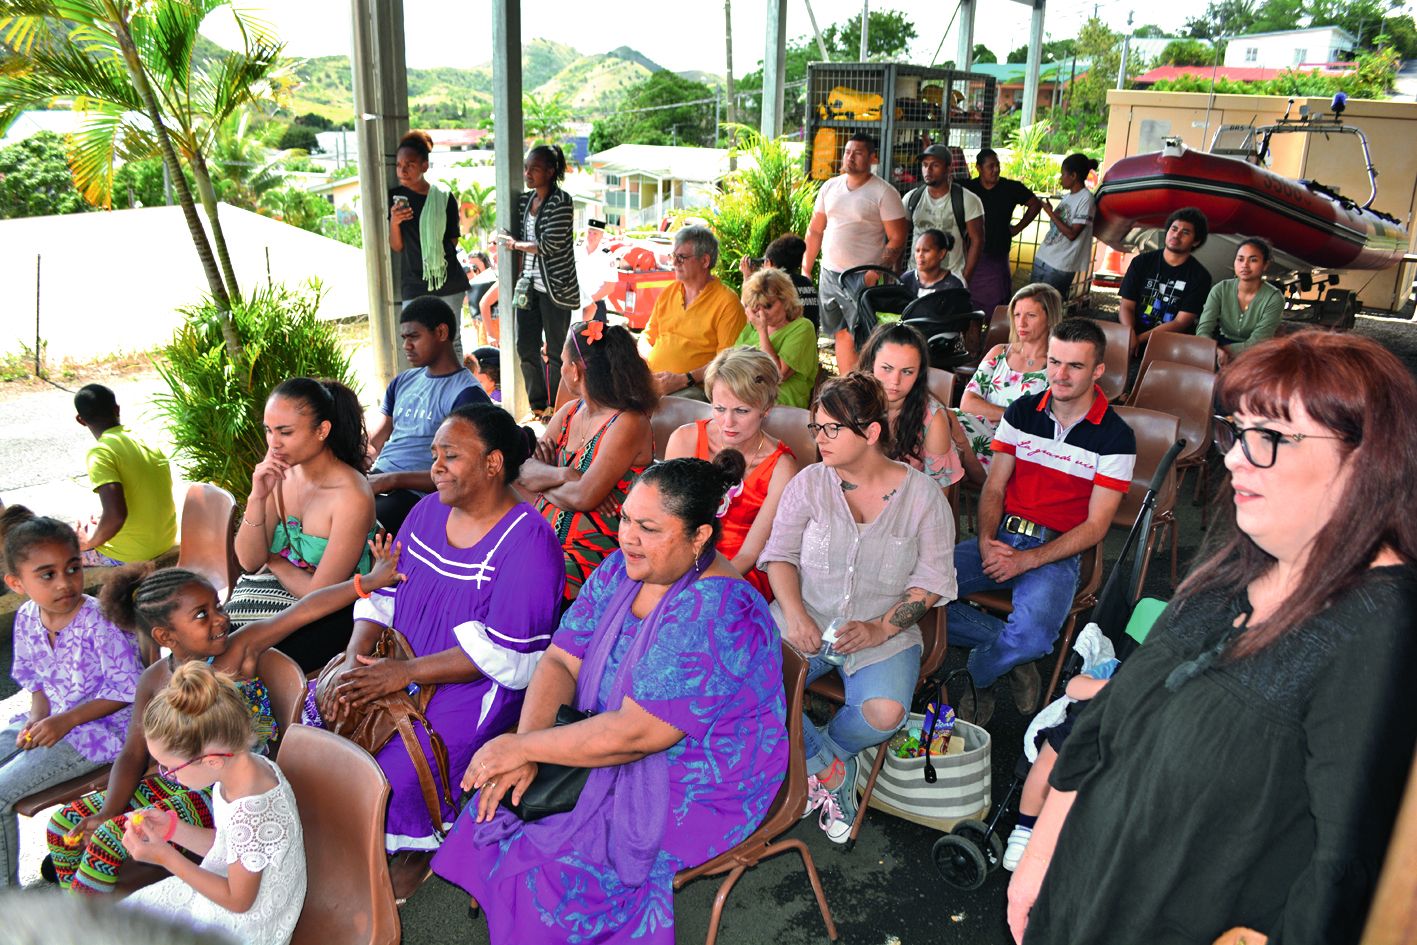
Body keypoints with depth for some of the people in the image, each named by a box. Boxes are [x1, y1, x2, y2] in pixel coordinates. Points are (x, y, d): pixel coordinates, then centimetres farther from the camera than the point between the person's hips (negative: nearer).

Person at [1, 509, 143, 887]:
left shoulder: (100, 621, -23)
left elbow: (125, 690, -19)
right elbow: (33, 676, 13)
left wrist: (65, 721, -22)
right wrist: (38, 713, -6)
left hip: (98, 727, -8)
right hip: (50, 720, 8)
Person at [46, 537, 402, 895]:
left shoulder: (239, 651, -17)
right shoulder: (154, 681, -4)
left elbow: (304, 609, -29)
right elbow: (133, 755, 4)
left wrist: (367, 582, -36)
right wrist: (108, 812, -9)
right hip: (172, 784, 6)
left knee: (107, 841, -18)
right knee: (64, 824, 8)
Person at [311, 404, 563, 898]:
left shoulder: (528, 541, -18)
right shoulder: (427, 511, 6)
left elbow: (501, 653, -21)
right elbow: (382, 594, 9)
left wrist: (405, 672, -22)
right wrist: (355, 660, -9)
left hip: (477, 686, -7)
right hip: (400, 668, 8)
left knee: (392, 775, -24)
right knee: (314, 717, -5)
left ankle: (419, 849, 11)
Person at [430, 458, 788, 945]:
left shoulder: (716, 614, -28)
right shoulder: (621, 571, -2)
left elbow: (636, 733, -29)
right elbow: (561, 660, -1)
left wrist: (522, 748, -21)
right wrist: (525, 742, -18)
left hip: (696, 790, -8)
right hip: (614, 751, 8)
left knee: (553, 869, -18)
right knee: (497, 801, -2)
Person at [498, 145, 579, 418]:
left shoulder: (560, 201, -11)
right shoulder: (524, 200, 11)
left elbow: (550, 245, -18)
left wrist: (515, 244, -6)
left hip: (555, 287, -7)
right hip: (529, 285, 8)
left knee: (556, 350, 2)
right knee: (526, 347, 10)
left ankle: (555, 408, 12)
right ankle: (537, 406, 22)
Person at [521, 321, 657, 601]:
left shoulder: (628, 424, -12)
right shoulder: (569, 413, 13)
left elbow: (583, 497, -20)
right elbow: (522, 472, 7)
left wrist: (544, 485, -2)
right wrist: (563, 475, -12)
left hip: (593, 556, -8)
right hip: (542, 541, 8)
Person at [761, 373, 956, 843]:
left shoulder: (922, 493, -1)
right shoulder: (809, 482, 4)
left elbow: (933, 578, -2)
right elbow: (780, 554, 5)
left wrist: (880, 628, -15)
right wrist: (795, 613, -13)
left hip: (884, 633, -1)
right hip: (806, 623, 2)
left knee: (885, 713, -31)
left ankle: (814, 757, 5)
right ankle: (829, 766, 1)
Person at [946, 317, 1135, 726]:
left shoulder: (1115, 437, -4)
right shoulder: (1022, 412, 7)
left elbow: (1095, 526, -6)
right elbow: (994, 487, 8)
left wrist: (1026, 560, -17)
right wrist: (987, 541, -12)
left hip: (1056, 552, -3)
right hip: (1001, 538, 4)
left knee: (1033, 634, -34)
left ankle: (972, 680, -1)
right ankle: (1009, 650, -6)